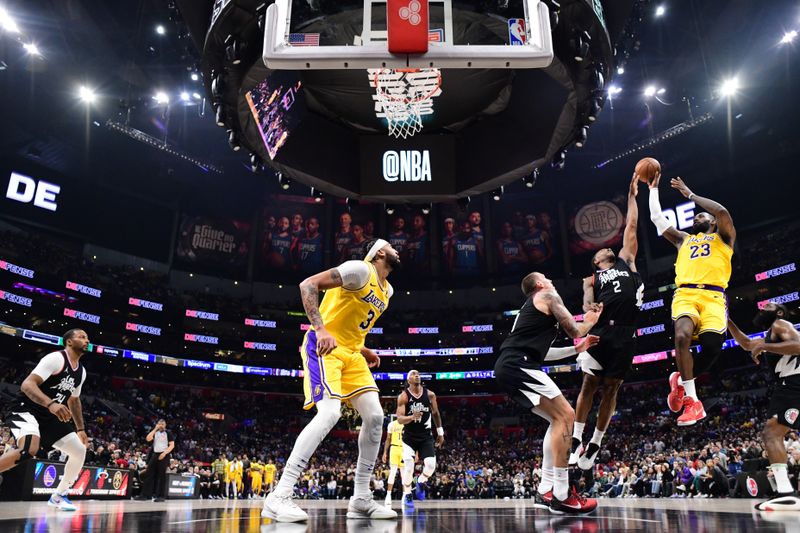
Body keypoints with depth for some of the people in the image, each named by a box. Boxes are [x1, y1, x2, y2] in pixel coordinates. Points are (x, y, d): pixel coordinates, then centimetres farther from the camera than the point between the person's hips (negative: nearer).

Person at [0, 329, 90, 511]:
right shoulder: (56, 358, -17)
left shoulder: (81, 371, 9)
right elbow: (27, 385, -27)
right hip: (25, 410, -9)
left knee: (80, 451, 5)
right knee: (29, 449, -36)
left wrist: (80, 429, 19)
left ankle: (58, 496, 21)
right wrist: (51, 404, -42)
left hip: (49, 417, 9)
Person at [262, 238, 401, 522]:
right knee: (329, 413, -25)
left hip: (350, 352, 9)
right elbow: (308, 284, -20)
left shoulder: (387, 290, 16)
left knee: (375, 417, -1)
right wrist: (320, 329, -30)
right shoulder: (361, 269, -12)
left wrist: (363, 350, 13)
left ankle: (361, 499, 7)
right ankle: (279, 496, -19)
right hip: (324, 347, -9)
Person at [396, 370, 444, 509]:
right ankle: (407, 495, 9)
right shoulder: (403, 396, -12)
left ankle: (421, 482, 21)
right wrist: (412, 417, -36)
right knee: (408, 465, -11)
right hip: (409, 436, -2)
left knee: (431, 464, -11)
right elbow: (399, 419, -16)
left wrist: (440, 432, 11)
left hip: (426, 436, 2)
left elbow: (436, 414, 10)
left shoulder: (430, 394, -4)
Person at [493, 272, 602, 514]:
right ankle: (561, 496, -9)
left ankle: (546, 491, 12)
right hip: (518, 365, -10)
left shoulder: (530, 306, 32)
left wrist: (577, 349, 35)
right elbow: (574, 330, 2)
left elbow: (540, 351, 34)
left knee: (558, 419, 14)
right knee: (566, 416, -9)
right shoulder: (548, 295, 5)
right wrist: (591, 320, 23)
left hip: (508, 367, 10)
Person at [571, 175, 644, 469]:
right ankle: (577, 439, 3)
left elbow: (631, 225, 27)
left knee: (611, 389, 4)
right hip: (602, 332, -2)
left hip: (626, 335, 2)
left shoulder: (626, 261, 25)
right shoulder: (592, 278, 19)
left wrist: (633, 194, 29)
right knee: (589, 384, -3)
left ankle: (595, 444, 13)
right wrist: (589, 308, -22)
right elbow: (587, 302, 1)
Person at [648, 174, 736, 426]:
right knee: (682, 336, -29)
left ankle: (681, 380, 7)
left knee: (712, 345, -23)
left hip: (713, 296, -2)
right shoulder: (683, 239, 33)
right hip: (685, 294, 2)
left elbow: (722, 212, 1)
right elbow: (657, 218, 33)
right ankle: (692, 401, -23)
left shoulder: (724, 238, 22)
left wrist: (689, 193, 9)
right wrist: (653, 188, 37)